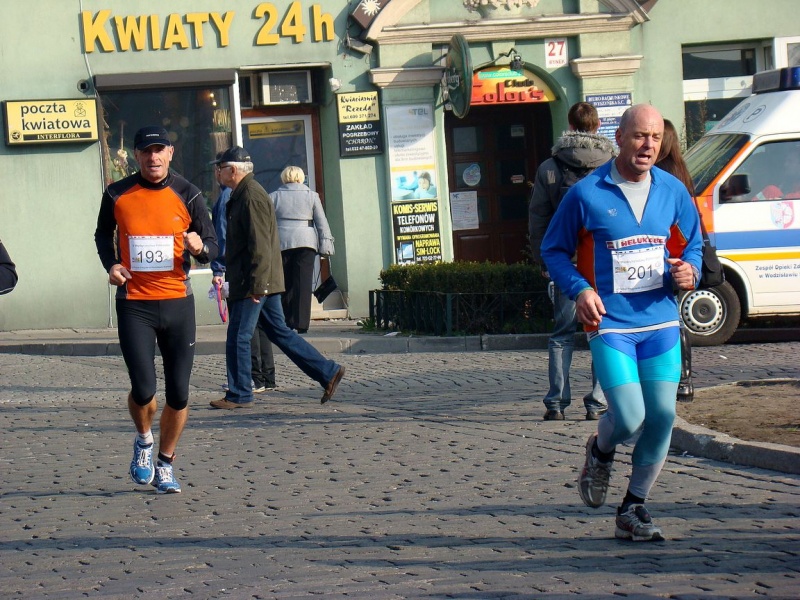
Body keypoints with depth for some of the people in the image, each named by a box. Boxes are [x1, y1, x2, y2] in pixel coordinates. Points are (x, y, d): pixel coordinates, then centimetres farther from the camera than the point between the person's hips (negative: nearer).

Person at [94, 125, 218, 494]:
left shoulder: (187, 195, 1)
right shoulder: (117, 195, 1)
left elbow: (213, 248, 5)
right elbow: (103, 235, 19)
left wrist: (200, 247, -18)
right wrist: (110, 265, 0)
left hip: (177, 302, 1)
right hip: (133, 304, -1)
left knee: (178, 394, 3)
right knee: (143, 389, -12)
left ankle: (165, 464, 22)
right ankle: (143, 441, 20)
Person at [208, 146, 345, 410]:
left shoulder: (251, 196, -15)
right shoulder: (241, 195, 17)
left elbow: (260, 245, -22)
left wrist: (256, 284, -23)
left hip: (253, 284, -10)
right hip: (259, 283, 10)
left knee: (238, 338, -3)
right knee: (280, 332, 12)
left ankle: (239, 395, 5)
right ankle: (328, 372, 12)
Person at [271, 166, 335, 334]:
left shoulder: (274, 197, 9)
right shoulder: (311, 195, 7)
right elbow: (321, 221, 3)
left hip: (281, 243, 1)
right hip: (306, 242, -1)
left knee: (284, 283, 7)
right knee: (303, 283, -3)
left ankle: (285, 323, 5)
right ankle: (300, 324, -8)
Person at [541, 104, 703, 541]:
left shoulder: (673, 192, 6)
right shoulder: (587, 194, -6)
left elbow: (692, 244, 19)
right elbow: (553, 250, 4)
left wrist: (689, 269, -4)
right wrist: (579, 289, -13)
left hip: (661, 322, 4)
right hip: (610, 324, -4)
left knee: (662, 416, 0)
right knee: (630, 418, -14)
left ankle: (633, 509, 17)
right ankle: (600, 452, 24)